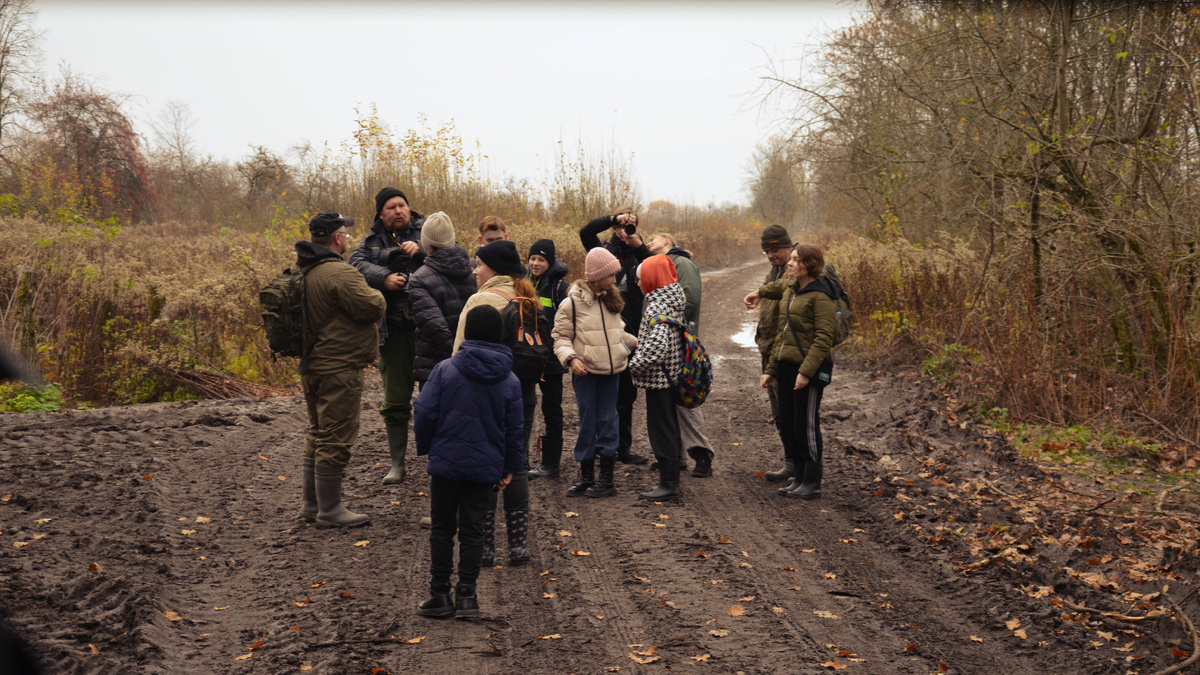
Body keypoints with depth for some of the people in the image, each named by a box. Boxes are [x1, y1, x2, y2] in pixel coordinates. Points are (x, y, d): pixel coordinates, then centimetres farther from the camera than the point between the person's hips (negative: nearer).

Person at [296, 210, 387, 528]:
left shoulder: (303, 271, 10)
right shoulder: (339, 273, -20)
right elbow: (373, 307, -21)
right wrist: (375, 293, 0)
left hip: (312, 366, 10)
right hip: (339, 369, -10)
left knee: (318, 434, 19)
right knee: (335, 439, -2)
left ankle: (311, 503, 27)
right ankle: (329, 510, 4)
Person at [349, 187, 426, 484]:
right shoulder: (373, 241, 13)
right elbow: (357, 263, -5)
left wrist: (420, 248, -24)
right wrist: (383, 277, -21)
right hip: (392, 330, 2)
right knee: (395, 401, 6)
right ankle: (397, 464, 15)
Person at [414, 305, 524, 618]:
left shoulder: (444, 369, -8)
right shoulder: (509, 380, 0)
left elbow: (425, 414, -8)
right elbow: (514, 428, 5)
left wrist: (425, 448, 9)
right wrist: (510, 467, 15)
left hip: (445, 463, -1)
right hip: (485, 468, 2)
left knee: (442, 528, 10)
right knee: (472, 531, 10)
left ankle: (440, 594, 12)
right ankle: (466, 596, 10)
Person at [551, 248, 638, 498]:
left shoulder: (611, 300, 11)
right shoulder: (573, 302, -8)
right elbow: (561, 337, -7)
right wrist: (571, 358, -21)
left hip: (611, 371, 5)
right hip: (585, 373, -4)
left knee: (607, 422, 6)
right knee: (587, 423, 2)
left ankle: (606, 479, 11)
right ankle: (586, 477, 12)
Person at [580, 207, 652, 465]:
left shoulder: (638, 253, 9)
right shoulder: (605, 249, 2)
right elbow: (586, 232, -16)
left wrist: (639, 246, -14)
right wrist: (614, 218, -18)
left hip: (633, 331, 4)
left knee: (627, 391, 11)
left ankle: (622, 447, 20)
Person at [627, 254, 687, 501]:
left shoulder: (658, 306, -20)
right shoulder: (674, 299, 9)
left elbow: (658, 343, -31)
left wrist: (637, 364, -19)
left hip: (658, 378, -9)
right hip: (672, 376, 10)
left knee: (661, 431, -2)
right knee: (670, 429, 16)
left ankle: (668, 485, 2)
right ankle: (671, 480, 24)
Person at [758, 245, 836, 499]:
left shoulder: (820, 296, -12)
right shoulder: (789, 290, 14)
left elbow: (823, 338, -18)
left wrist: (806, 371, -23)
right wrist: (771, 370, 17)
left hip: (808, 368, -8)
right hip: (786, 366, 9)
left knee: (806, 425, -2)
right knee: (787, 425, 11)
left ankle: (812, 483, 8)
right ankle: (799, 478, 22)